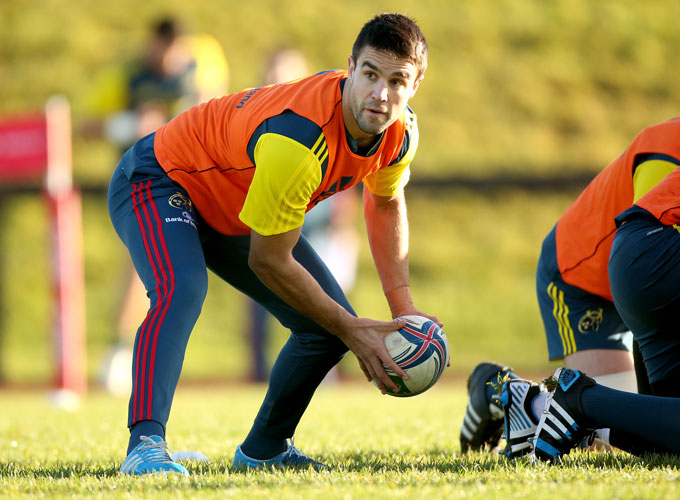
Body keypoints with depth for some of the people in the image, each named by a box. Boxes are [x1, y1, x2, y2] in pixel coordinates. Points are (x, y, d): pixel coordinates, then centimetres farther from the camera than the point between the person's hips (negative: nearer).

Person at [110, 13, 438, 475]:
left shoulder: (401, 133, -15)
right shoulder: (300, 140, -40)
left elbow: (385, 203, 11)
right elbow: (268, 261, -30)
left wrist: (402, 303, 4)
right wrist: (350, 330, -22)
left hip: (235, 215, 8)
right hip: (161, 182, -8)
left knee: (331, 324, 4)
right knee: (181, 291, -38)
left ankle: (264, 449, 21)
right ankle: (146, 445, -46)